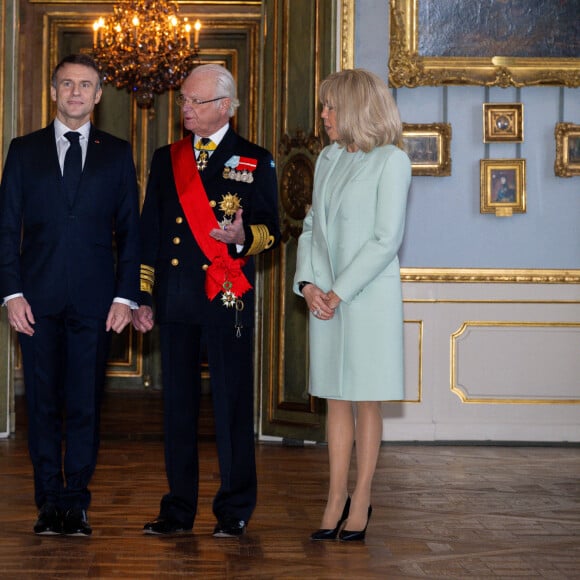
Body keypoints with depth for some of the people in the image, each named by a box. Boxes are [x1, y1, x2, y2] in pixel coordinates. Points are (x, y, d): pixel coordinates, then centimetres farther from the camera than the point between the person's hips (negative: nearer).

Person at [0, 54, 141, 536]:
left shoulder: (117, 153, 9)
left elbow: (129, 230, 7)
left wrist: (126, 295, -2)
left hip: (95, 300, 0)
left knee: (86, 405, 1)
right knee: (43, 403, 3)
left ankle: (77, 503, 9)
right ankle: (50, 502, 11)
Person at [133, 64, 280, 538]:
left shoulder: (256, 162, 5)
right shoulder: (166, 160, 15)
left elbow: (271, 231, 2)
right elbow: (149, 232, 15)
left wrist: (242, 236, -21)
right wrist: (142, 298, 11)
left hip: (228, 300, -3)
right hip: (175, 299, 4)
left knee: (232, 404, -1)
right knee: (178, 404, 7)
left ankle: (235, 511, 9)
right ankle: (179, 509, 14)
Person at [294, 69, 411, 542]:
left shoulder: (391, 161, -8)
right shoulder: (329, 159, 13)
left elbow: (386, 240, -14)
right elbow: (312, 225, 14)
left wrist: (339, 292, -14)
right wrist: (307, 282, -2)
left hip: (369, 297, -6)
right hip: (326, 299, 6)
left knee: (366, 403, 2)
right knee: (336, 401, 8)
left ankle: (360, 503, 10)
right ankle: (336, 500, 14)